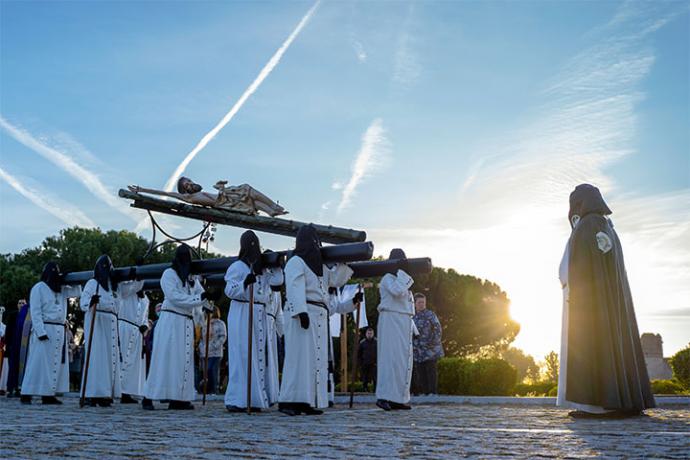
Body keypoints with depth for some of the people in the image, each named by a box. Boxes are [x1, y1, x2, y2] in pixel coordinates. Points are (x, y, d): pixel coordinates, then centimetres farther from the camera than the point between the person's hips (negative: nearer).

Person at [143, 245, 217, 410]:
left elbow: (201, 295, 5)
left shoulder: (192, 277, 16)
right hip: (170, 320, -7)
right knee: (165, 358, -9)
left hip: (187, 323, 7)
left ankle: (178, 398, 6)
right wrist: (200, 298, -20)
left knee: (184, 360, 4)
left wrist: (209, 298, -18)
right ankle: (148, 397, -5)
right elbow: (174, 297, -15)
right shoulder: (169, 274, -3)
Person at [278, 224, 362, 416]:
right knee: (300, 356, -13)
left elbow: (336, 280, 25)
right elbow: (295, 288, -15)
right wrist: (301, 311, -26)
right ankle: (289, 400, -11)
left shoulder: (319, 265, 23)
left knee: (318, 358, 6)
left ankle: (309, 401, 8)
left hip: (319, 317, 9)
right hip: (303, 314, -9)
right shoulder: (296, 262, -4)